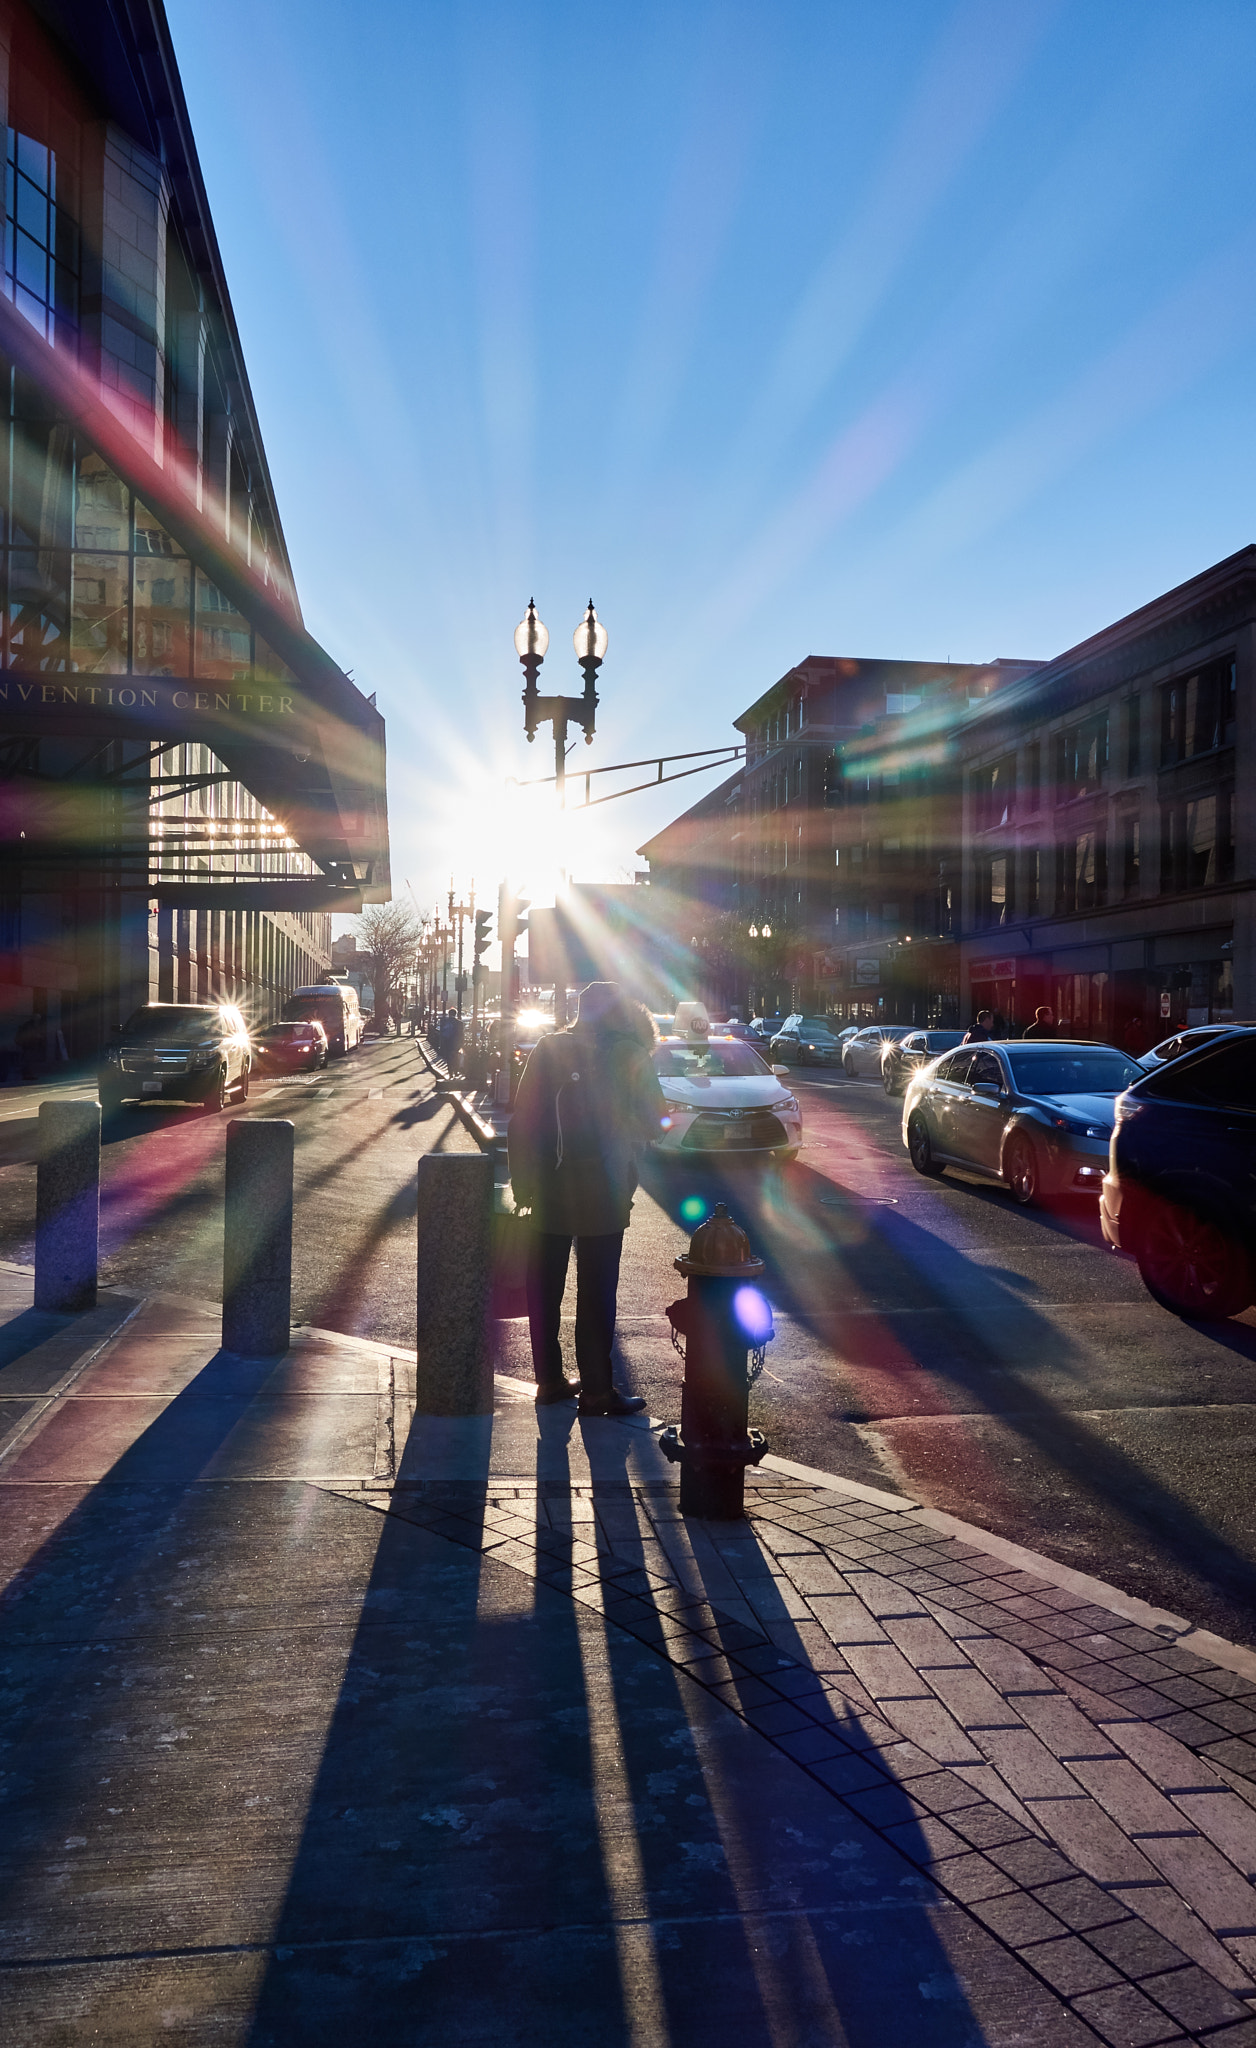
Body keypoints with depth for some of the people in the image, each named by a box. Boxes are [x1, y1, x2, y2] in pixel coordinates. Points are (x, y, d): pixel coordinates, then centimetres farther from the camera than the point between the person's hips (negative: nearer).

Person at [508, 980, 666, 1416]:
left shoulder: (548, 1050, 3)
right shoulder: (630, 1057, -5)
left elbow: (522, 1122, 2)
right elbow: (653, 1121, -2)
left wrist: (524, 1183, 7)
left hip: (548, 1189, 3)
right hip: (603, 1192, -3)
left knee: (544, 1286, 13)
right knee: (596, 1292, 3)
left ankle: (549, 1379, 21)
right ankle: (596, 1390, 6)